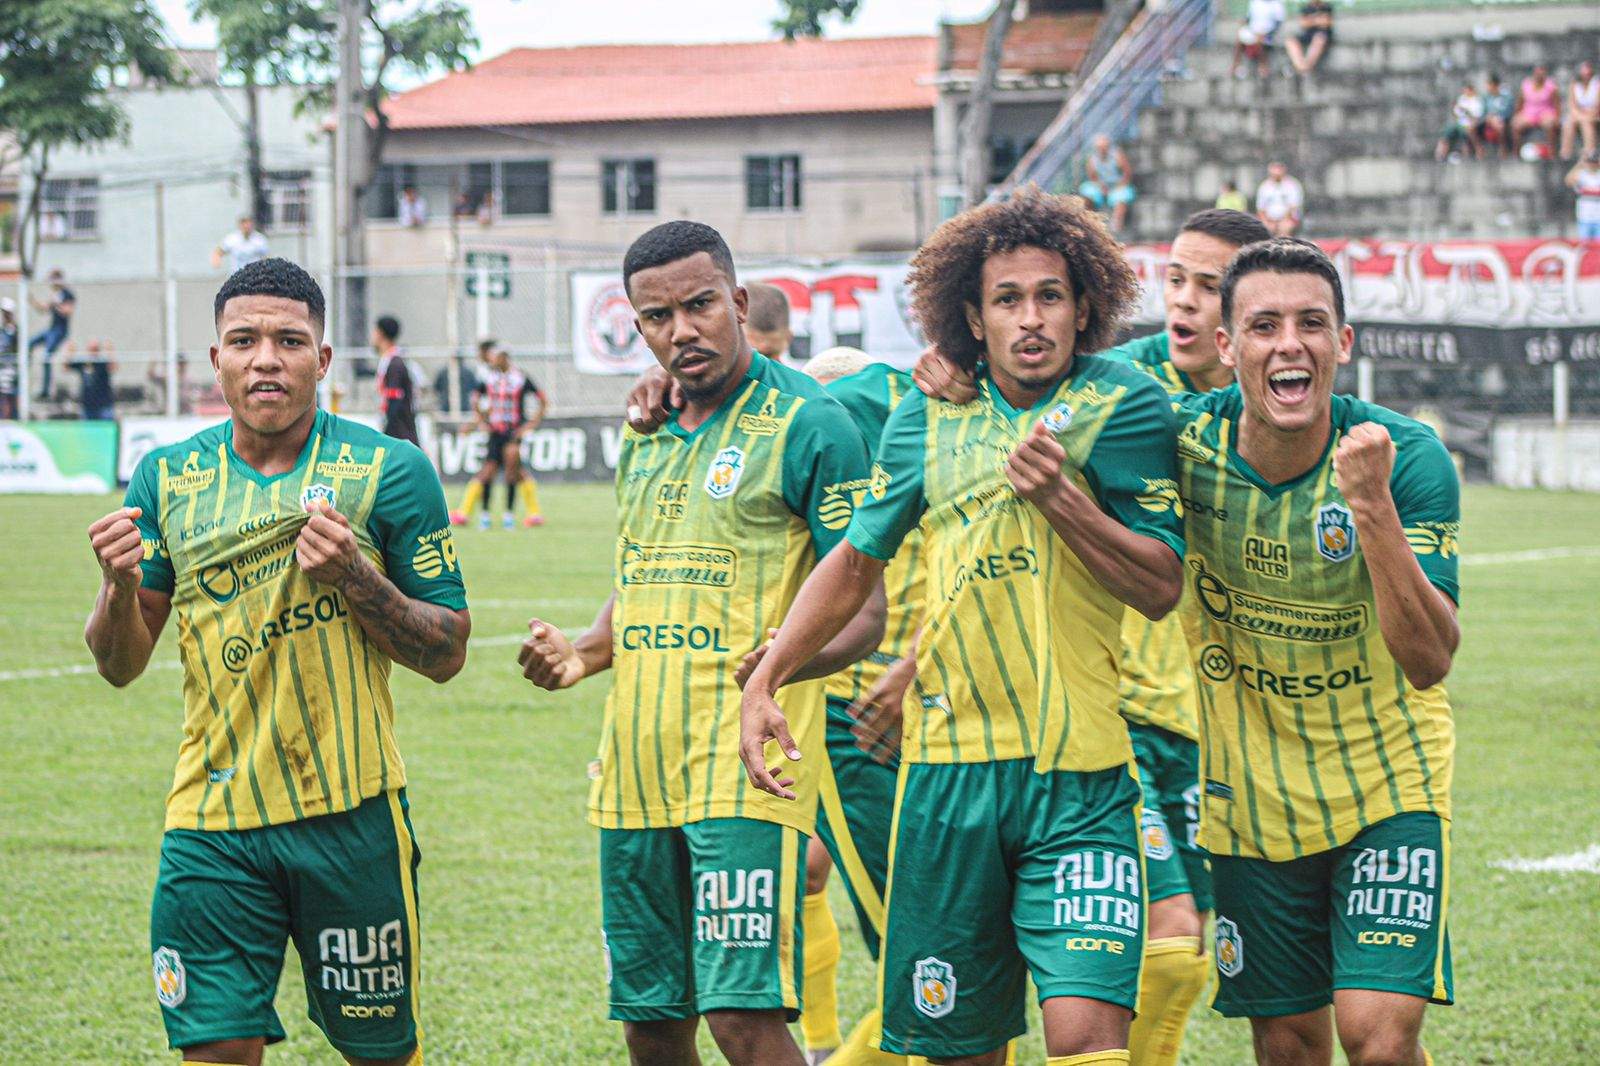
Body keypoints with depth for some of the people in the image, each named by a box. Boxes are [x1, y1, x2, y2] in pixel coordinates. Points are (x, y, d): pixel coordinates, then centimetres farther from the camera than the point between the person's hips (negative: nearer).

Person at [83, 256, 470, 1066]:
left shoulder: (389, 472, -2)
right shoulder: (167, 478, 6)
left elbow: (447, 654, 1)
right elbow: (120, 665, 9)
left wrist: (354, 576, -16)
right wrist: (120, 586, -13)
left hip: (351, 815, -1)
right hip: (211, 825, 1)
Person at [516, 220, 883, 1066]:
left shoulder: (805, 423, -7)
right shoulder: (645, 436, 16)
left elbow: (863, 610, -9)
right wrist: (582, 654, 7)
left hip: (746, 769, -7)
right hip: (637, 773, 7)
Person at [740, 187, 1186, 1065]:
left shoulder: (1123, 407, -2)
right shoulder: (926, 419, 8)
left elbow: (1162, 587, -5)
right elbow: (856, 559, 21)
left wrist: (1059, 497, -16)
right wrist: (764, 680, 13)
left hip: (1080, 771, -3)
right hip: (946, 763, 3)